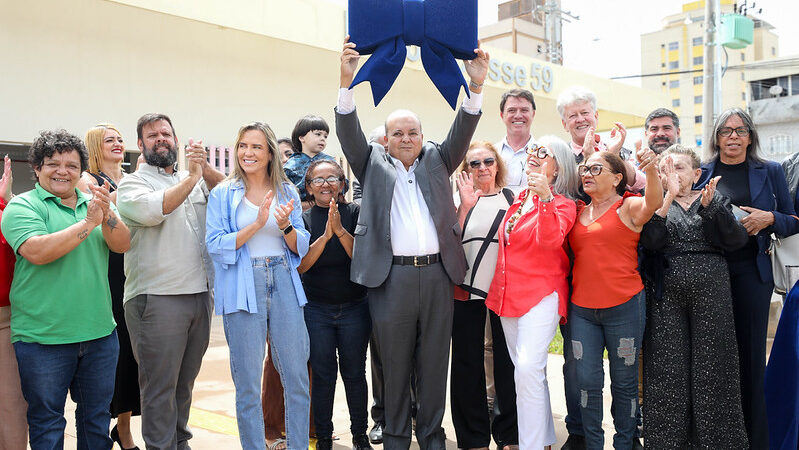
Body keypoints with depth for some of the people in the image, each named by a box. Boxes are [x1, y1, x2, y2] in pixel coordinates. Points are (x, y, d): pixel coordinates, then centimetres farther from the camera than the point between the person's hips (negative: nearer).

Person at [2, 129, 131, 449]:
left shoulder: (95, 204, 10)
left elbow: (122, 245, -3)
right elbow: (37, 252, -20)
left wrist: (106, 214, -21)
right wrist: (88, 223, -21)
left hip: (99, 333, 4)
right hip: (43, 337, -4)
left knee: (97, 418, 16)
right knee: (46, 422, 10)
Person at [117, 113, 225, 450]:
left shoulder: (194, 180, 17)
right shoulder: (132, 182, 0)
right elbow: (151, 209, -19)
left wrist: (205, 168, -12)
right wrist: (192, 177, -14)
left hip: (200, 293, 6)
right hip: (157, 298, -5)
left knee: (185, 380, 16)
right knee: (160, 385, 0)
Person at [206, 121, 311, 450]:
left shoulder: (287, 192, 10)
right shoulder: (223, 195, 4)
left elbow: (300, 248, 7)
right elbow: (216, 245, -6)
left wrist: (285, 225, -13)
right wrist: (257, 224, -16)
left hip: (284, 284, 2)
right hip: (243, 288, -2)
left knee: (297, 378, 5)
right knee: (248, 383, 4)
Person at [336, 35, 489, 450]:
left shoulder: (436, 161, 15)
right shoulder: (374, 165, 10)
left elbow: (461, 133, 4)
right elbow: (349, 133, -2)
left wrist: (476, 86, -11)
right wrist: (347, 81, -16)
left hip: (437, 275, 2)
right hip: (391, 277, -2)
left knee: (434, 361, 10)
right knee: (394, 363, 7)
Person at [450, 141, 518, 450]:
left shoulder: (512, 198, 8)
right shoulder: (459, 199, 4)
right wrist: (466, 206, -15)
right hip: (467, 290, -1)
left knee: (507, 361, 6)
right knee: (468, 362, 5)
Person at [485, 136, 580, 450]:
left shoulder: (561, 203, -7)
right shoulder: (519, 199, 13)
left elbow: (550, 239, -26)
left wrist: (546, 198, -37)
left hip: (541, 295, -7)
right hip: (508, 294, 8)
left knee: (528, 368, -20)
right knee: (526, 371, 13)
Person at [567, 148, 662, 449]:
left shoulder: (629, 207, -4)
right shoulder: (579, 212, 12)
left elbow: (653, 202, -23)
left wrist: (651, 170, -43)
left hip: (624, 308, -4)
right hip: (582, 309, 4)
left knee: (624, 381, 8)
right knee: (587, 382, 6)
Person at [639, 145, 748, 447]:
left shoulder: (716, 201, 12)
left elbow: (737, 241, -2)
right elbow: (650, 241, -10)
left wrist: (709, 206, -13)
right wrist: (669, 197, -17)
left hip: (711, 294, 1)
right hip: (666, 296, 0)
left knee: (711, 366, 0)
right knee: (668, 370, 0)